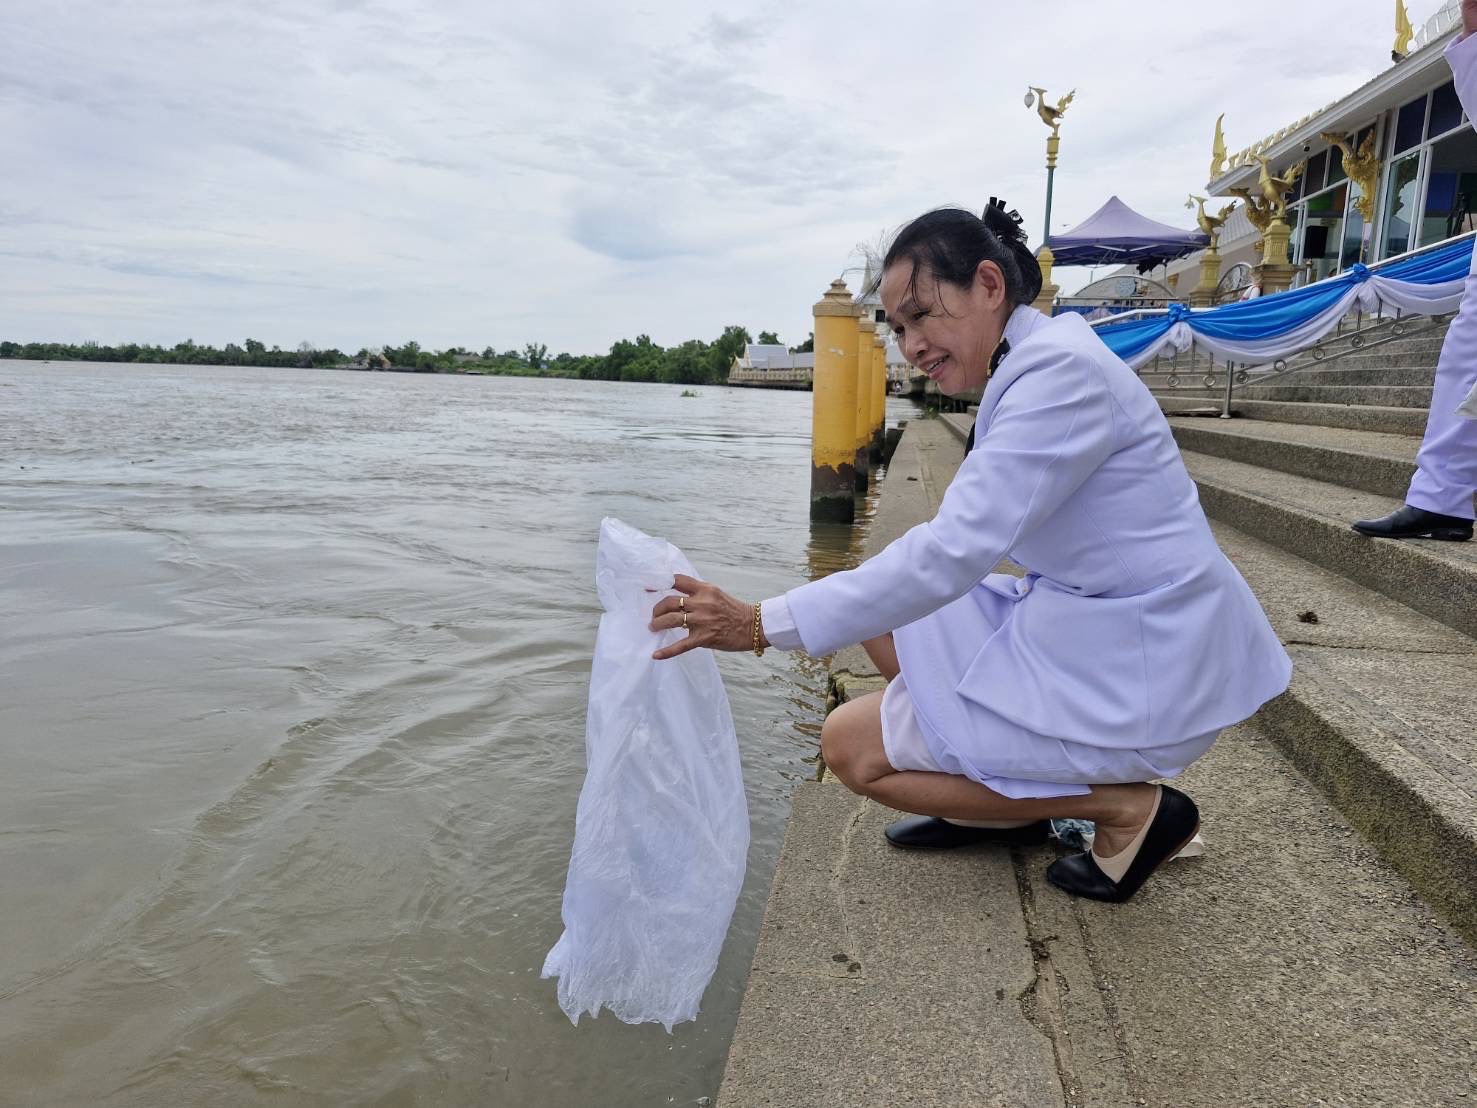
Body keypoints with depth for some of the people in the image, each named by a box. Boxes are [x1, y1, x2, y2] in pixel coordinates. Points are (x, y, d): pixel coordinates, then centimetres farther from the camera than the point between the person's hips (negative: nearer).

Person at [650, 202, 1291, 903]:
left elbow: (954, 551, -28)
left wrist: (760, 625, -28)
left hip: (1134, 674, -10)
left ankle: (1128, 807, -2)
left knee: (852, 746, -7)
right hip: (1081, 623, 10)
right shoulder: (1035, 363, 9)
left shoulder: (1060, 368, -21)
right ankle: (1008, 799, 16)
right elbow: (975, 541, 13)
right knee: (884, 620, 12)